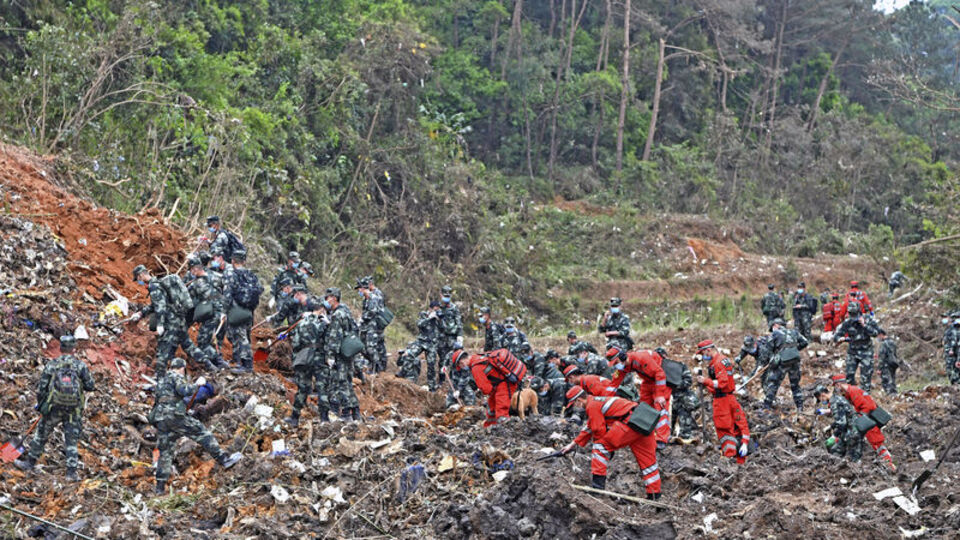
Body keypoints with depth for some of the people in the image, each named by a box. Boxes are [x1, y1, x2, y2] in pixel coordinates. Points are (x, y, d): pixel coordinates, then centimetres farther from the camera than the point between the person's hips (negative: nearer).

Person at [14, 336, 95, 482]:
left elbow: (41, 387, -1)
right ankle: (71, 472, 3)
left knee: (41, 435, 17)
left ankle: (29, 462, 28)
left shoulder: (52, 365, -2)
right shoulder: (80, 365, -4)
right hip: (74, 409, 0)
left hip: (54, 408, 0)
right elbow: (90, 386, -4)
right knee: (71, 440, 6)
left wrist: (40, 405, 15)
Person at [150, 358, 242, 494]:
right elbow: (184, 390, -17)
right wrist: (197, 384, -2)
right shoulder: (175, 377, 1)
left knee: (165, 452, 9)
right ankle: (223, 459, -12)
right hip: (174, 415, -8)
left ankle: (160, 486, 6)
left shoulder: (160, 382, 26)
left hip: (160, 419, 8)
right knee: (202, 433, -5)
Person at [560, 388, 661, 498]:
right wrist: (573, 444, 41)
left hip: (629, 423, -10)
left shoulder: (592, 406, -3)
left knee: (601, 445, 0)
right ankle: (654, 494, 20)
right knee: (646, 457, 15)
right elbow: (588, 428, 37)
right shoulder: (596, 401, 29)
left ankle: (598, 482, -2)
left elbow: (599, 431, -4)